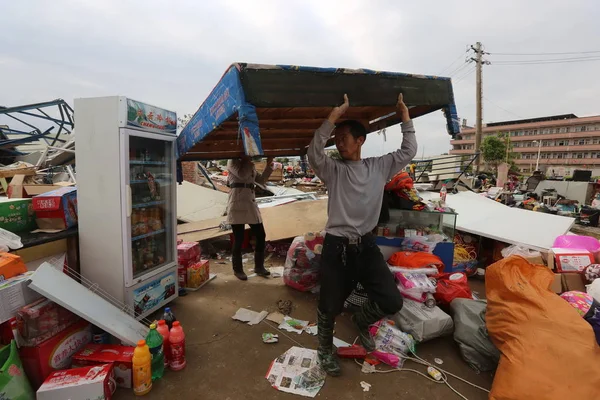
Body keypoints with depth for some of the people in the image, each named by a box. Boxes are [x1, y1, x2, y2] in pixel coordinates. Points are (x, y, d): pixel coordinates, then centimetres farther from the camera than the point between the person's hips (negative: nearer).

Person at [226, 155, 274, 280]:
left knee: (260, 235, 6)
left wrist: (269, 165, 13)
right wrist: (248, 161, -4)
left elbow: (261, 180, 21)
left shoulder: (250, 166, 22)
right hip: (237, 204, -7)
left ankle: (259, 266, 22)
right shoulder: (232, 162, 1)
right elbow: (242, 175, -15)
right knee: (239, 239, -1)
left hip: (251, 204, 7)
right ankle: (237, 269, 16)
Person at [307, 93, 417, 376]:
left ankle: (361, 321, 34)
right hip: (336, 246, -2)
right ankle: (325, 349, 39)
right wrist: (334, 115, -26)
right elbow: (314, 153, -23)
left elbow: (409, 151, 5)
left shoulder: (379, 167, 5)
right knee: (330, 307, 8)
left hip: (366, 245, 3)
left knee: (392, 302, 0)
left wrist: (405, 115, 1)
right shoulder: (333, 170, -4)